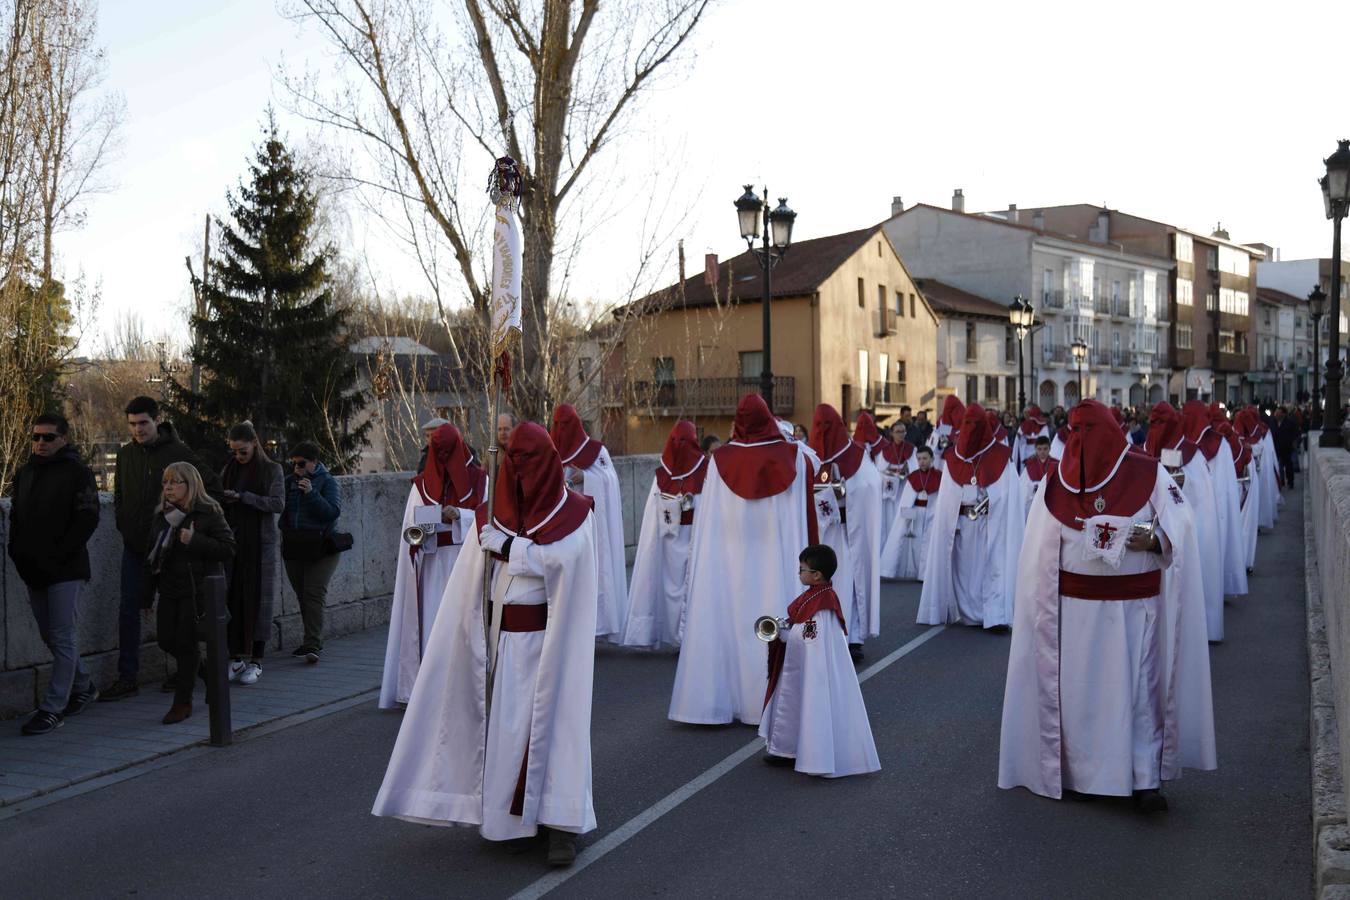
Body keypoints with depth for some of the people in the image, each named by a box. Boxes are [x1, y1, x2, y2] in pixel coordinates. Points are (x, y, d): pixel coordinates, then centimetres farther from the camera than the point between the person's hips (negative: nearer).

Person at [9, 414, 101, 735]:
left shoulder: (77, 472, -6)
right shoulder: (24, 473, 14)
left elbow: (88, 518, -12)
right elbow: (15, 516, 21)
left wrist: (58, 554, -17)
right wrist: (17, 552, 6)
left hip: (66, 571, -7)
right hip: (33, 571, 7)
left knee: (63, 638, -6)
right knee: (50, 635, 15)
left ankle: (52, 708, -5)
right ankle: (83, 687, 32)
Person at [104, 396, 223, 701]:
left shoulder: (178, 452, -9)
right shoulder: (126, 454, 8)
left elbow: (213, 487, -8)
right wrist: (122, 522, 8)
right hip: (134, 546, 5)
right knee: (129, 610, 3)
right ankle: (127, 678, 8)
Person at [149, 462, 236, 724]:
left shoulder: (209, 513, -9)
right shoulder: (163, 515, 10)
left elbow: (228, 549, -13)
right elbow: (154, 551, 20)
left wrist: (194, 541, -23)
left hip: (198, 589, -6)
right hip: (169, 589, 6)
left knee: (186, 642, -5)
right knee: (166, 641, 3)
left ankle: (183, 702, 6)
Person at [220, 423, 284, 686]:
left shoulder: (271, 469, -2)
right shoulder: (229, 470, 11)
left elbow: (278, 503, -13)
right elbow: (218, 503, 12)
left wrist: (242, 497, -19)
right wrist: (222, 500, -11)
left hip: (261, 542, -4)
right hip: (233, 541, 4)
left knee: (258, 598, -1)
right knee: (231, 597, 1)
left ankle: (256, 661, 5)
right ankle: (236, 658, 10)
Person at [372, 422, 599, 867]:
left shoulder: (573, 511, -2)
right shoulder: (495, 512, 7)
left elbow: (562, 558, -18)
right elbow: (470, 583, 6)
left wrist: (508, 546, -14)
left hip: (552, 636, -3)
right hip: (508, 636, 3)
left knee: (555, 721, -6)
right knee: (508, 724, 4)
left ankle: (560, 823, -4)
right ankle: (516, 817, 16)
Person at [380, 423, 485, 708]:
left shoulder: (479, 479, 5)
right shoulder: (421, 483, 10)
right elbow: (411, 525, 8)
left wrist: (460, 515, -15)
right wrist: (422, 528, -14)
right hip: (431, 564, 1)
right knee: (428, 623, -4)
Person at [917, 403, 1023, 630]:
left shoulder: (1000, 456, 0)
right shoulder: (954, 456, 7)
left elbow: (1008, 494, -3)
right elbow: (946, 497, 7)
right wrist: (946, 523, 0)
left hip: (990, 523, -3)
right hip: (959, 523, 3)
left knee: (992, 566, -7)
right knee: (963, 567, 7)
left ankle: (996, 615, -9)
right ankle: (969, 613, 18)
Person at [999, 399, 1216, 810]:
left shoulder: (1148, 475, -2)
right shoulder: (1057, 482, 4)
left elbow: (1180, 523, -6)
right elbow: (1039, 550, 6)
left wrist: (1155, 539, -26)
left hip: (1134, 607, -2)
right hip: (1075, 607, 2)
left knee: (1138, 688, -2)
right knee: (1075, 688, 6)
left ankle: (1146, 779, 3)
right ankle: (1075, 769, 20)